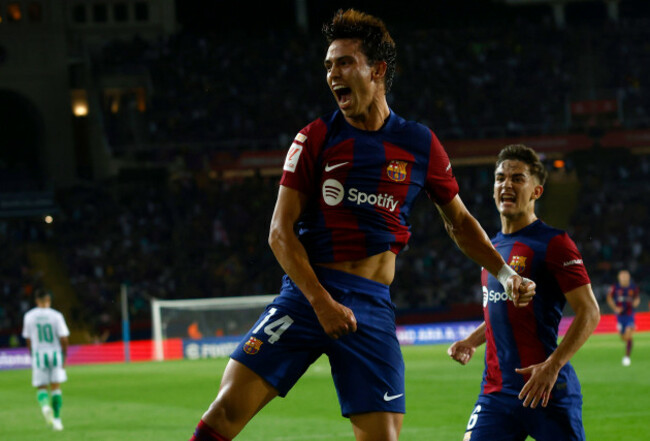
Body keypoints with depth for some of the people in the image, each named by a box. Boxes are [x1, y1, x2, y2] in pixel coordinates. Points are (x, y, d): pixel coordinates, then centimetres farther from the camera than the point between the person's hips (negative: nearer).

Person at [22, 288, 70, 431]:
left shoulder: (29, 316, -2)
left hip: (38, 354, 0)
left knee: (41, 387, 7)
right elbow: (63, 339, -8)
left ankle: (45, 404, -24)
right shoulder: (56, 316, -8)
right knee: (56, 387, 9)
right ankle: (56, 418, 8)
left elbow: (28, 339, 5)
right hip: (55, 354, 0)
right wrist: (65, 356, 4)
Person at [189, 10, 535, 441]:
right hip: (308, 293, -1)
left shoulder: (421, 145, 7)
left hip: (372, 307, 1)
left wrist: (507, 274, 10)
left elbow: (459, 222, 21)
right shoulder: (316, 139, 2)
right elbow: (281, 231, -1)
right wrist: (320, 301, -12)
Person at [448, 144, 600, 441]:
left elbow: (589, 312, -11)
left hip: (548, 391, -6)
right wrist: (471, 342, 13)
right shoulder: (492, 247, 18)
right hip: (496, 390, 6)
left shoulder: (552, 243, -6)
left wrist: (553, 365, -21)